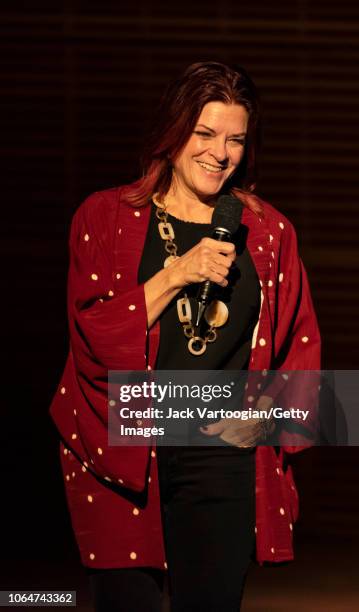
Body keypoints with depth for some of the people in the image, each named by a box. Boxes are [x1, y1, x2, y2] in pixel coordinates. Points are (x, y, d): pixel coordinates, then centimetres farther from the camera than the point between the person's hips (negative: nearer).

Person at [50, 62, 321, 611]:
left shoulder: (268, 231, 10)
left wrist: (266, 408, -2)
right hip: (121, 456, -1)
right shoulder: (106, 217, 4)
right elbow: (93, 335, -5)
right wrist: (176, 274, -14)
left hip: (224, 452, 2)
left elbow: (301, 345, 15)